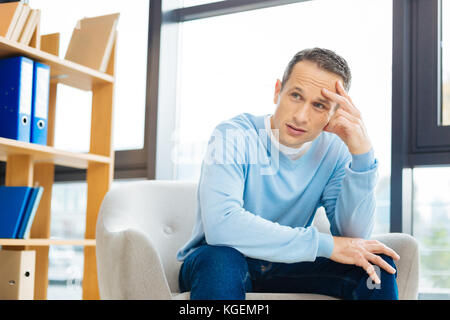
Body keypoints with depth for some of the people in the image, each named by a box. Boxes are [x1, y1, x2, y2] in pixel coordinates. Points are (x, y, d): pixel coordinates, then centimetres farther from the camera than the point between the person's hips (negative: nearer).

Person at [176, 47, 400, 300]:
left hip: (286, 267, 4)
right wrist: (324, 244, -32)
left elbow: (353, 238, -16)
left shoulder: (334, 151, -6)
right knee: (221, 260, -37)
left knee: (377, 263, -15)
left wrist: (363, 154, -27)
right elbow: (221, 225, -36)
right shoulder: (232, 137, -20)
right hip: (214, 262, -3)